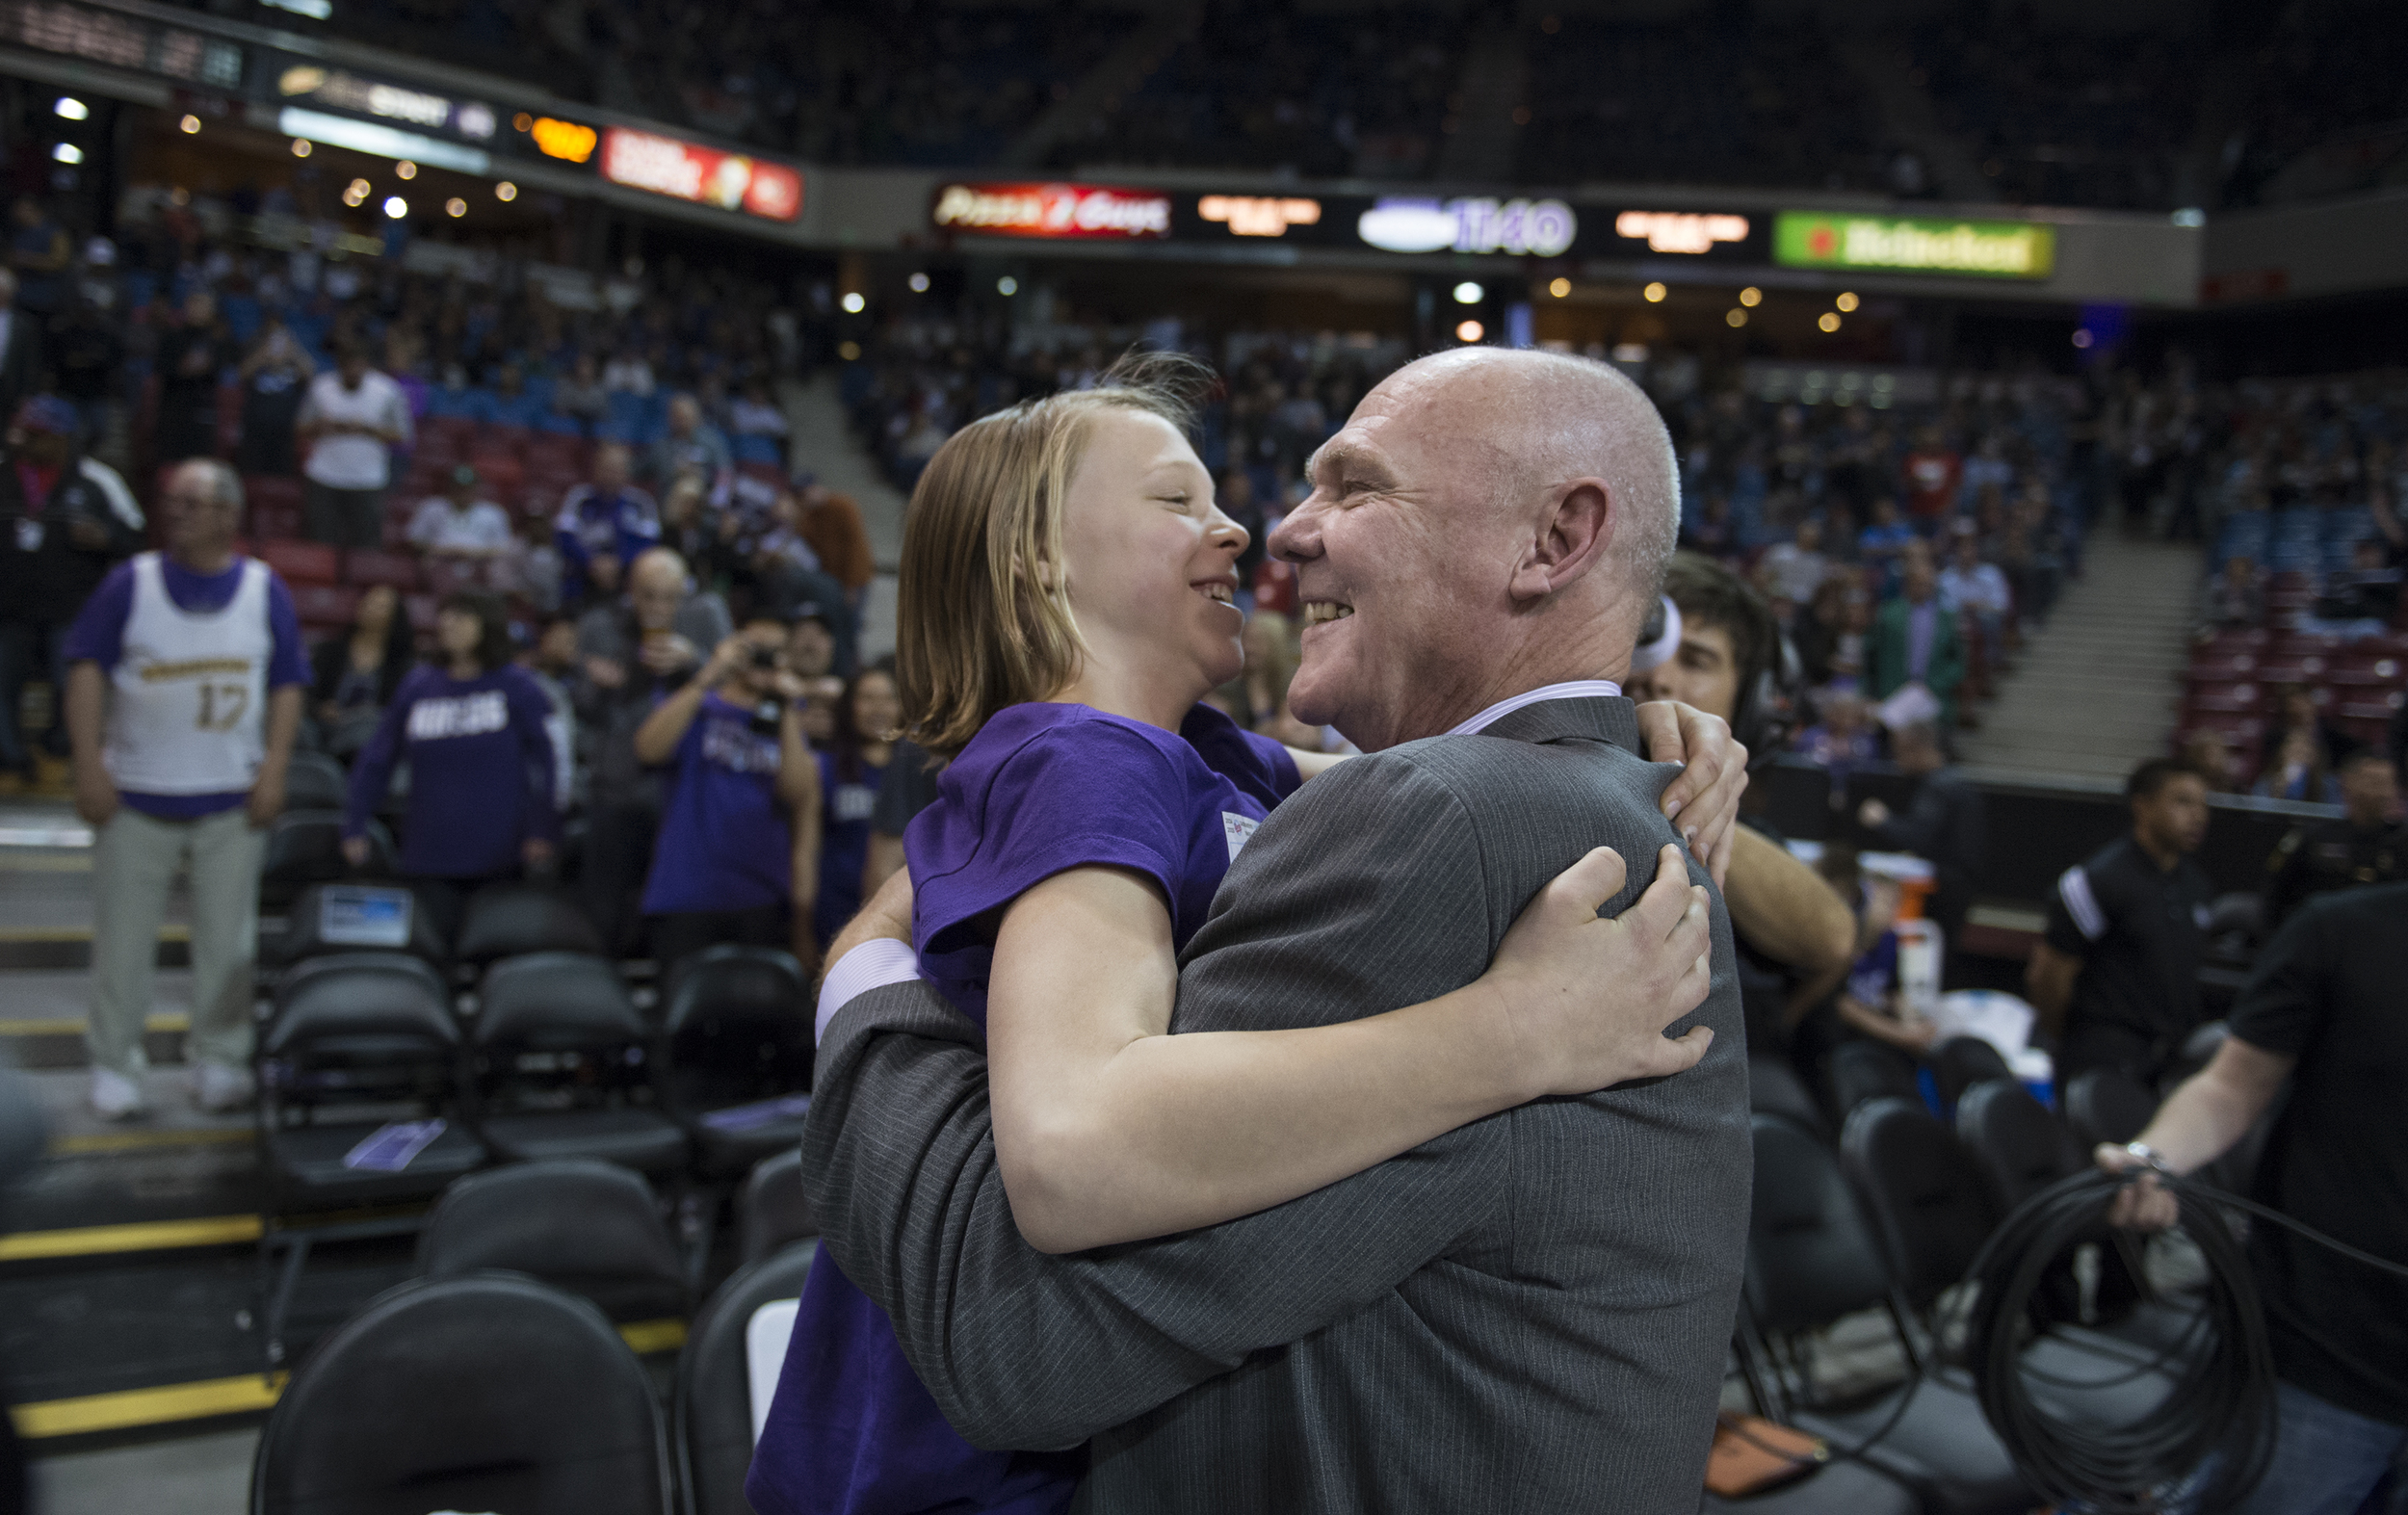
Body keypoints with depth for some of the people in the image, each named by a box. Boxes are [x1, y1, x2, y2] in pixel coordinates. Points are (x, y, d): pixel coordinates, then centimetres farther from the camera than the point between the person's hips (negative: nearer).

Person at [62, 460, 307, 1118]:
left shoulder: (265, 591, 5)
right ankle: (114, 1065, 15)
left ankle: (220, 1062, 15)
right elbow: (87, 668, 0)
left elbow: (287, 685, 6)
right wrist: (89, 763, -9)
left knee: (227, 938, 4)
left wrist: (274, 768, -4)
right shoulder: (131, 582, 1)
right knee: (123, 936, 3)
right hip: (135, 795, 0)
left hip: (232, 801, 1)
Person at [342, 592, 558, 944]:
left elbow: (551, 757, -3)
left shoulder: (515, 685, -1)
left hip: (499, 859, -2)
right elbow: (376, 760, 13)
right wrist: (354, 826, 7)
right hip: (429, 862, 2)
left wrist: (543, 831, -10)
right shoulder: (418, 685, 7)